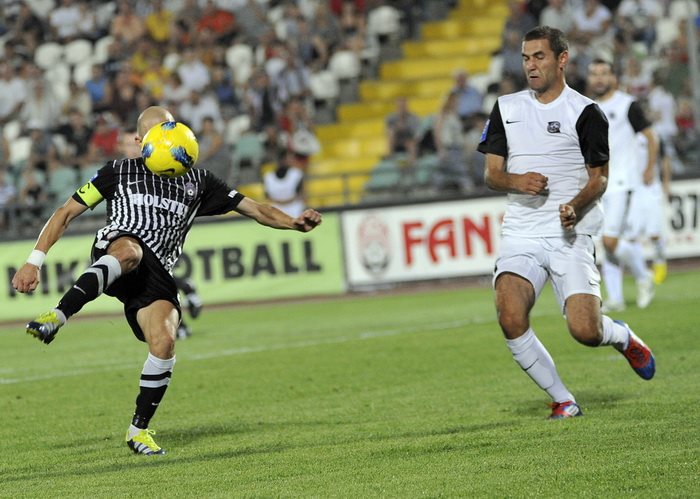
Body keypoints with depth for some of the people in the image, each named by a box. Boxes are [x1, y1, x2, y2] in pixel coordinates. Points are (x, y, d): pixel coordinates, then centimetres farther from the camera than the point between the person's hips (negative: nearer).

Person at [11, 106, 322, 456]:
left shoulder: (196, 181, 24)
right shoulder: (120, 172, 19)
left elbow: (252, 208, 21)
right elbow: (66, 213, 17)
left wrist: (294, 223, 2)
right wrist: (34, 261, 6)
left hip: (157, 274, 3)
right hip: (114, 251, -3)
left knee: (164, 344, -21)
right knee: (130, 250, -41)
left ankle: (139, 429, -1)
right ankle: (57, 317, -59)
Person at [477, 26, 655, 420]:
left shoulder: (585, 112, 0)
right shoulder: (506, 108, 12)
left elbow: (599, 178, 1)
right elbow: (491, 173, 11)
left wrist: (576, 206, -19)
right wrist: (516, 181, -12)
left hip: (570, 236, -3)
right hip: (520, 235, 3)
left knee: (585, 331, -15)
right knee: (510, 318, -22)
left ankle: (622, 336, 24)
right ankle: (563, 401, -3)